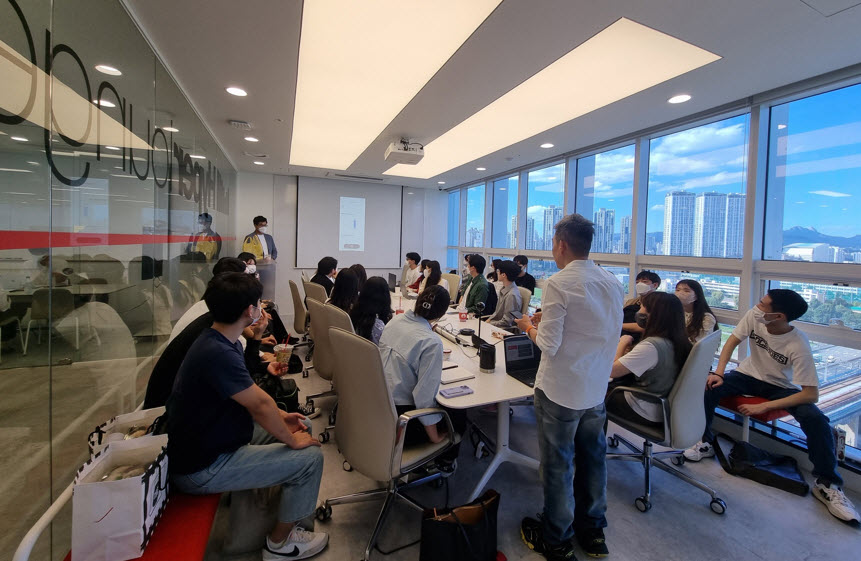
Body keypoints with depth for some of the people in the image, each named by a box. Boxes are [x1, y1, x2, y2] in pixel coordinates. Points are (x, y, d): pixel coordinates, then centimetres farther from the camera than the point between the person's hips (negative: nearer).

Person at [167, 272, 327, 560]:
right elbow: (260, 404, -29)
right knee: (310, 457, -12)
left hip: (208, 442, 10)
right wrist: (293, 440, -14)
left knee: (290, 426, 12)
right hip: (202, 469, -10)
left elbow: (249, 395, 12)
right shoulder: (217, 353, -31)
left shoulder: (217, 341, 1)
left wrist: (281, 416, 4)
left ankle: (291, 507, 28)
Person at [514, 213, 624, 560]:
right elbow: (611, 333, 11)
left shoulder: (558, 284, -20)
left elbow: (549, 345, -22)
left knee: (557, 465, 11)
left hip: (560, 390, -6)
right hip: (597, 389, 7)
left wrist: (529, 326, -1)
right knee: (592, 457, 22)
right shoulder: (612, 283, 2)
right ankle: (592, 531, 41)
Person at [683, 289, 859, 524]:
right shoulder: (753, 316, -22)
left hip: (780, 387, -2)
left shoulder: (798, 345, -29)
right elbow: (732, 342, -9)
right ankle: (706, 442, -3)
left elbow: (811, 394, -26)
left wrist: (764, 406, -31)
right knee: (708, 388, -23)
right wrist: (719, 373, -22)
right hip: (749, 375, 2)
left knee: (816, 419, -27)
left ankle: (826, 484, -4)